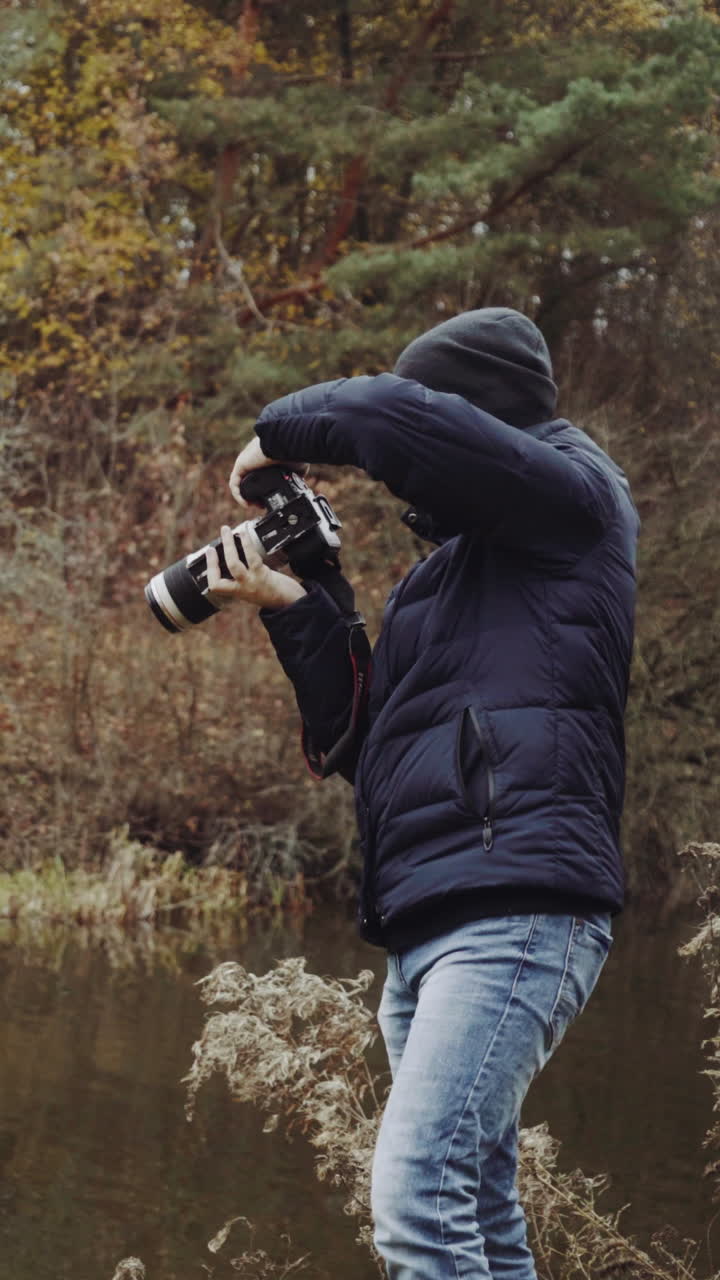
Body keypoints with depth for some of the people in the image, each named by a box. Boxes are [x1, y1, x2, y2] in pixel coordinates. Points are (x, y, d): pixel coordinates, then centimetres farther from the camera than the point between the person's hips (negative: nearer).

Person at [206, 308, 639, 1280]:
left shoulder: (572, 493, 2)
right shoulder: (452, 563, 27)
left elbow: (394, 421, -13)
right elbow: (366, 733, 26)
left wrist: (279, 432, 4)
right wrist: (296, 611, 16)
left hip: (517, 912, -9)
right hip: (425, 929, 9)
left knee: (417, 1199, -22)